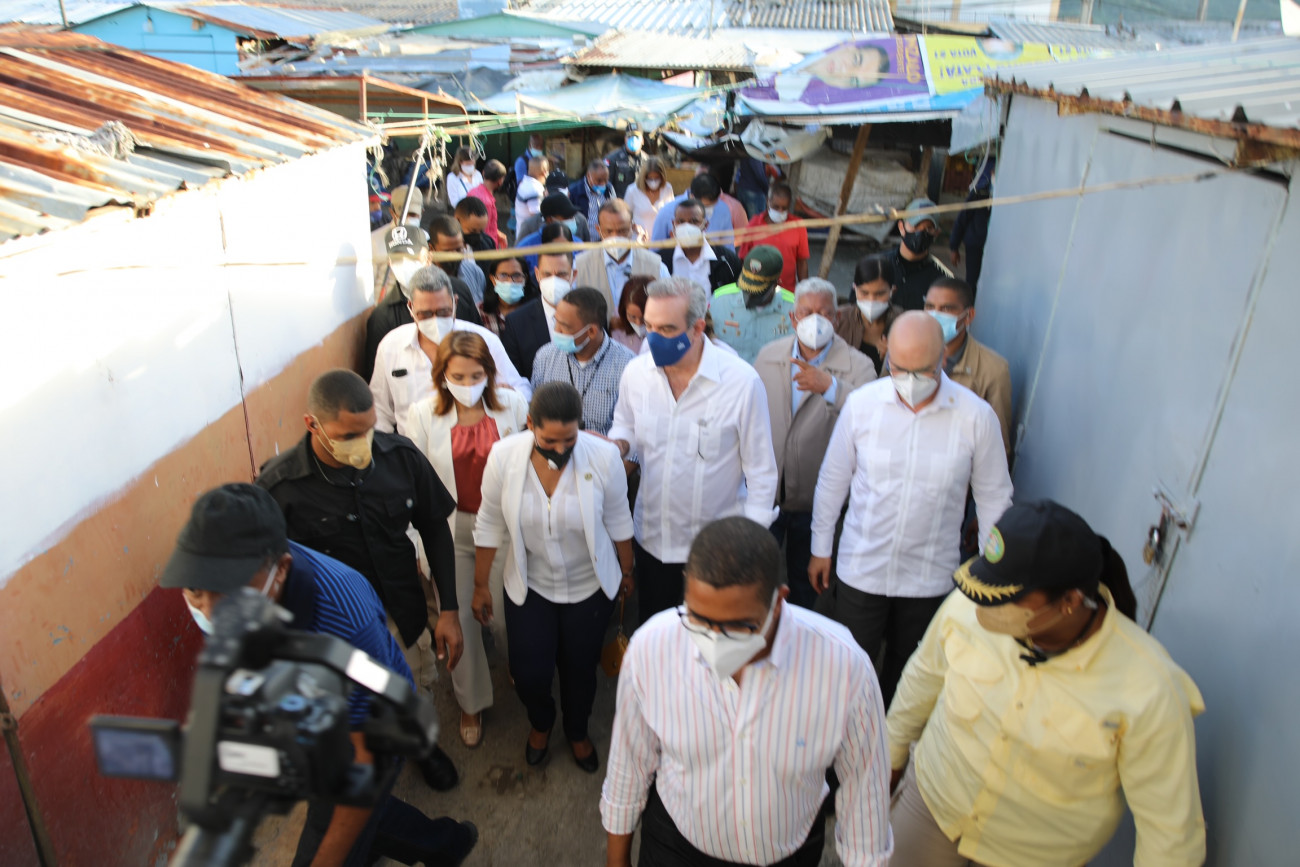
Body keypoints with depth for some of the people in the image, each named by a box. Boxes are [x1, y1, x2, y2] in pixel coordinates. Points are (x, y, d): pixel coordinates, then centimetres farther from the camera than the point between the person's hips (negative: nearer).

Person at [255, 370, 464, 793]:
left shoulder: (400, 455, -17)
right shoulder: (278, 487, -26)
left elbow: (434, 528, -4)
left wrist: (448, 610, -3)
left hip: (404, 612, 3)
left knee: (416, 688, 29)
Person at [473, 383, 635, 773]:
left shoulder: (603, 456, -24)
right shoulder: (504, 456, -21)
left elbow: (618, 520, -6)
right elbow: (490, 524, -6)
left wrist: (626, 571, 8)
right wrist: (481, 585, 2)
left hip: (589, 586, 0)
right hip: (529, 587, 1)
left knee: (580, 668, 17)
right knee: (529, 673, 7)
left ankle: (577, 731, 52)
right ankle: (540, 723, 46)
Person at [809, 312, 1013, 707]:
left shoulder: (976, 416, -13)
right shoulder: (861, 403, -11)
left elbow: (994, 497, -1)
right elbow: (833, 479, 1)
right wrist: (820, 548, 7)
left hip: (929, 578, 0)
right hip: (860, 568, 0)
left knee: (907, 673, 20)